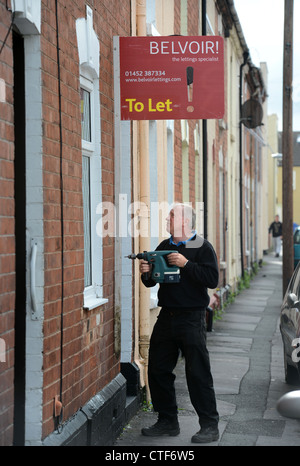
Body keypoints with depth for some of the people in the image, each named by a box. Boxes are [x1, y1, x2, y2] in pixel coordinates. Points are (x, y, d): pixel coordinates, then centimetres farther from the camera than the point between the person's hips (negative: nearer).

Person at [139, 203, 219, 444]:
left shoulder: (202, 247, -4)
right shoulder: (164, 247, 13)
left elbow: (213, 279, -15)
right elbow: (152, 282, 16)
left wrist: (186, 264, -22)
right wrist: (147, 273, -6)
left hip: (192, 318, -6)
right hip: (167, 316, 6)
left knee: (198, 373, -5)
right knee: (158, 370, 8)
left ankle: (210, 426, 4)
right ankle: (168, 421, 21)